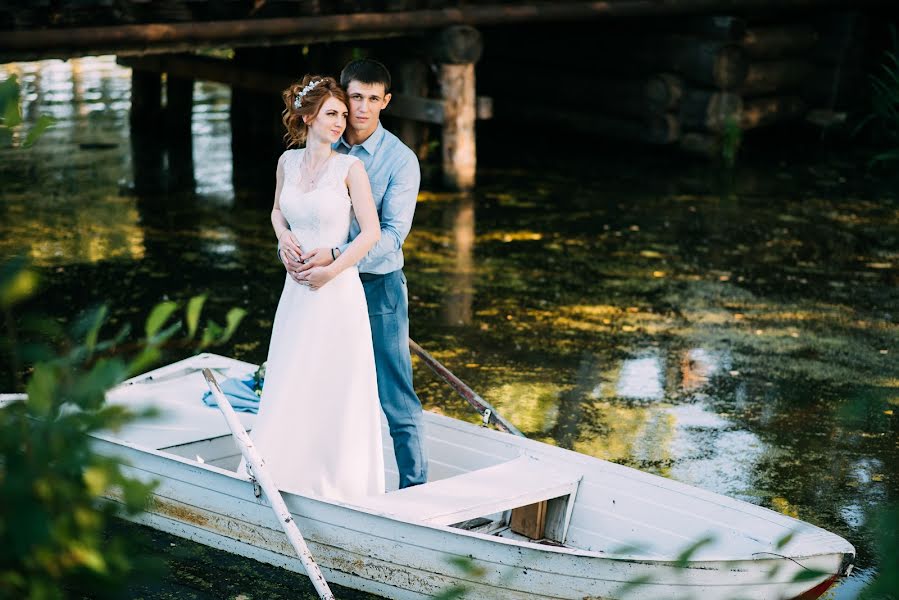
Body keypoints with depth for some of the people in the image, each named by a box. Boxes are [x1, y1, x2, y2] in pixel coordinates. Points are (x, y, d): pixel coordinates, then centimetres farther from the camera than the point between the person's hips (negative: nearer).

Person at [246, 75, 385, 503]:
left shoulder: (350, 167, -8)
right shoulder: (288, 161, 5)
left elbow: (371, 232, -10)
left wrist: (329, 271, -14)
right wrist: (285, 239, 1)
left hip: (337, 291, -5)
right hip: (296, 290, 5)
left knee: (336, 390, 2)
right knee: (289, 386, 11)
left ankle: (339, 481, 15)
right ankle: (288, 475, 25)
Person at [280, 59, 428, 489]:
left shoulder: (400, 159, -10)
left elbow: (392, 233, -17)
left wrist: (335, 256, -29)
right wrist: (288, 243, -20)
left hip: (378, 285, -5)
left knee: (396, 398, -2)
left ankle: (414, 489, 7)